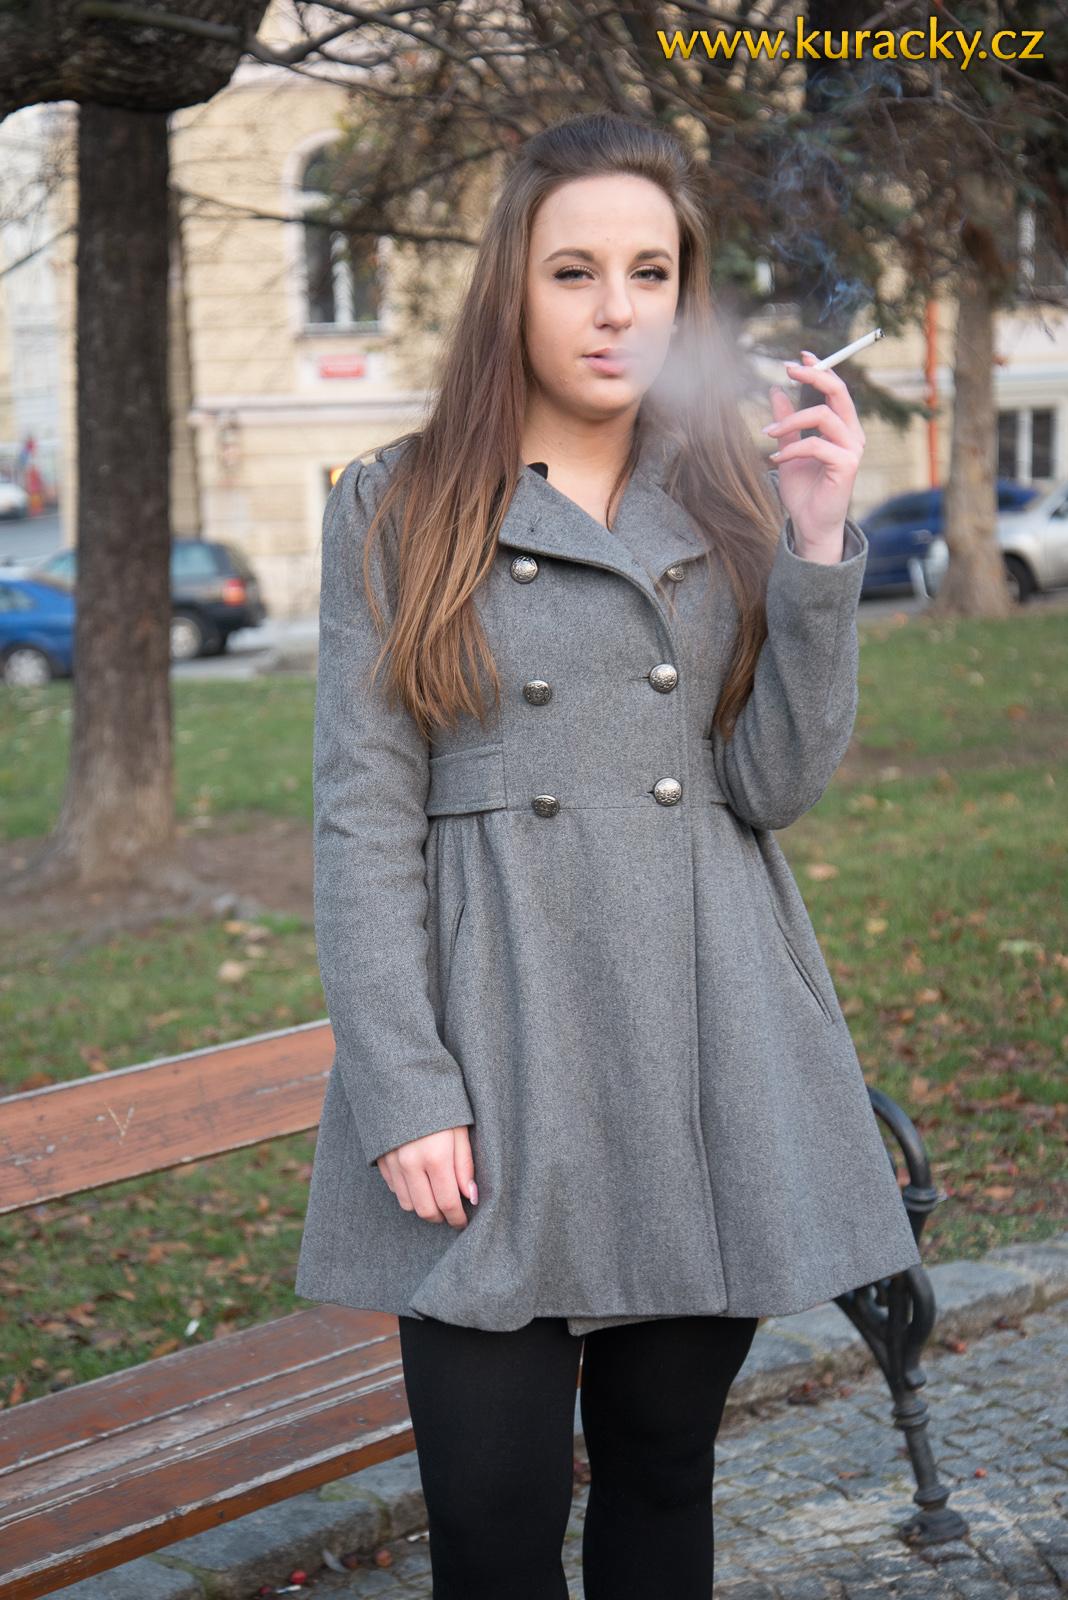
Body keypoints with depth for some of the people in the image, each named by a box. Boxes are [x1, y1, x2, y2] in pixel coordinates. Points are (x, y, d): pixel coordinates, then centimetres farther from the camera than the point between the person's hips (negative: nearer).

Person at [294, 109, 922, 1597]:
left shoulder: (733, 508, 9)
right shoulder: (395, 511, 3)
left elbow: (774, 783, -1)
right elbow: (365, 817, -2)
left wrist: (816, 540, -11)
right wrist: (402, 1091, -9)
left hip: (708, 1056, 3)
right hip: (496, 1057, -2)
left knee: (665, 1475, 14)